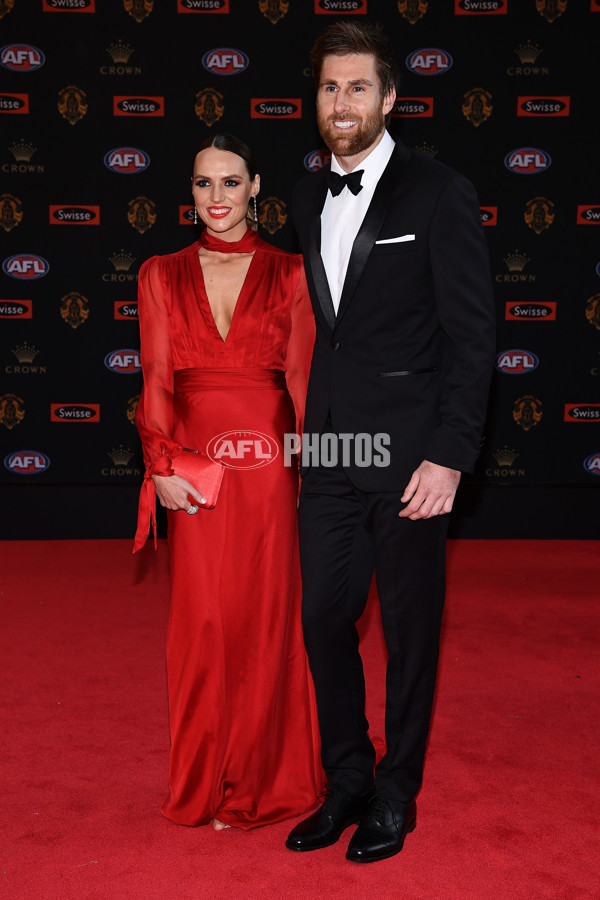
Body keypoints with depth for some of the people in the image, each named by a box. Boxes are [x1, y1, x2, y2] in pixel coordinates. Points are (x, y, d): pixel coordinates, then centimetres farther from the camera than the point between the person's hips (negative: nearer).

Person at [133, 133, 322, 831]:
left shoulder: (288, 273, 6)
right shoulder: (162, 275, 9)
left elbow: (301, 376, 3)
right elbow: (157, 379, 4)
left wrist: (314, 469, -2)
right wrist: (160, 468, -5)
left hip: (268, 461, -1)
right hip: (195, 464, 1)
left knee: (266, 611, 5)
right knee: (203, 618, 4)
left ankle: (265, 777, 24)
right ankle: (206, 782, 22)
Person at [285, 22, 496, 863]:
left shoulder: (439, 192, -6)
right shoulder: (308, 196, 12)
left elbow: (472, 335, -8)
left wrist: (449, 457, -14)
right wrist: (301, 425, 9)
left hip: (408, 454, -5)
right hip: (328, 451, 5)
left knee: (410, 631, 7)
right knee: (323, 621, 10)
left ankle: (396, 795, 25)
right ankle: (347, 783, 29)